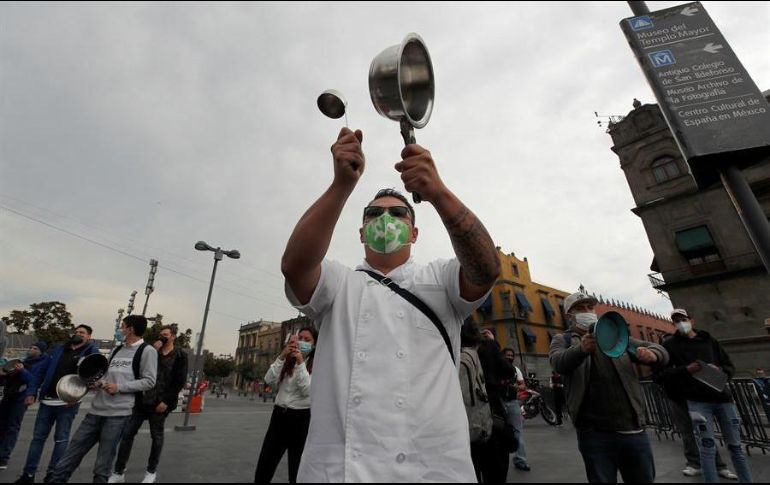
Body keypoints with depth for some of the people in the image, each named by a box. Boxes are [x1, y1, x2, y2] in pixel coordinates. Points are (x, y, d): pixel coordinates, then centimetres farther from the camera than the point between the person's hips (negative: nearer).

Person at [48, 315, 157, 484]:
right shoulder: (117, 349, 15)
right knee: (70, 457, 12)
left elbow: (149, 381, -12)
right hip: (97, 410, 7)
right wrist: (98, 382, 2)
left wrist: (119, 387, -15)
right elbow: (110, 376, 22)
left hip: (118, 413, -7)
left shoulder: (147, 350, -9)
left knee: (102, 466, 4)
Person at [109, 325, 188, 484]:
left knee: (156, 436, 8)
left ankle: (151, 472, 25)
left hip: (160, 403, -4)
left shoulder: (180, 356, -3)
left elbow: (180, 381, -8)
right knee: (127, 433, 1)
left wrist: (166, 401, -14)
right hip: (143, 399, 4)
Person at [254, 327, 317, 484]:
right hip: (279, 414, 4)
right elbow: (269, 380, -3)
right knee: (264, 466, 7)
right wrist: (282, 356, -13)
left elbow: (308, 391, -16)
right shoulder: (287, 362, 9)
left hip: (301, 418, -4)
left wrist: (300, 363, -20)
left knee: (296, 470, 8)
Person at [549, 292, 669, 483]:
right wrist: (582, 348, -39)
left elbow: (660, 351, 10)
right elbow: (559, 362, -18)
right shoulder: (562, 340, 3)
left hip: (633, 428, 3)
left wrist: (651, 355, -15)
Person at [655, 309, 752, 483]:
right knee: (707, 449, -3)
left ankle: (747, 481, 24)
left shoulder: (709, 340, 15)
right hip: (698, 401, -4)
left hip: (723, 397, 4)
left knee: (736, 446, 10)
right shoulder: (670, 345, 2)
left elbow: (730, 368, 16)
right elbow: (660, 374, -4)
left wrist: (719, 369, -6)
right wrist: (686, 370, -17)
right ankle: (712, 480, 8)